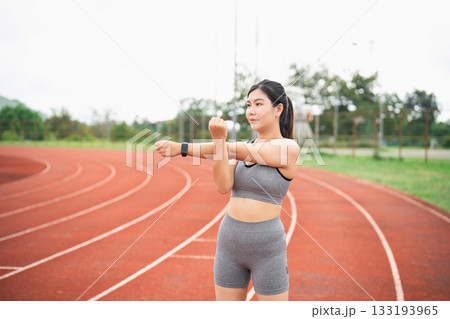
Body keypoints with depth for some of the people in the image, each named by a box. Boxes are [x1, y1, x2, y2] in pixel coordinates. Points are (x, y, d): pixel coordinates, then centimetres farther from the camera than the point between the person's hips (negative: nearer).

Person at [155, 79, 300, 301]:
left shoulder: (289, 147, -11)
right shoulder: (243, 146, 5)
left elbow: (235, 152, -19)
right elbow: (223, 186, -12)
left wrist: (182, 148, -19)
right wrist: (219, 139, -25)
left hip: (267, 248, -5)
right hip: (230, 242, 5)